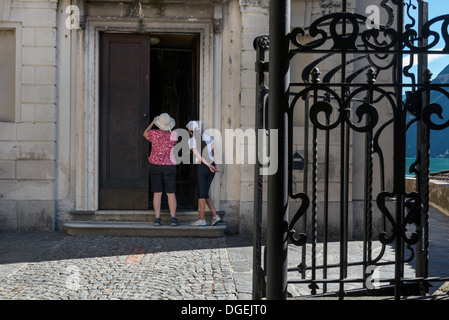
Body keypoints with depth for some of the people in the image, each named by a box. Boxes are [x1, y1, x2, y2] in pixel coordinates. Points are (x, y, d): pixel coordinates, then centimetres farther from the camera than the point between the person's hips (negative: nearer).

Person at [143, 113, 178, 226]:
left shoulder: (154, 133, -9)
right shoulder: (173, 135, -8)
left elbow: (145, 134, 14)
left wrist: (152, 123, 23)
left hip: (155, 165, 0)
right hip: (169, 166, 0)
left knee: (157, 193, 3)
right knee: (171, 193, 5)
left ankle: (157, 218, 1)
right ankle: (173, 218, 1)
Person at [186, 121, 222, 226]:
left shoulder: (191, 140, -2)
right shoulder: (208, 137, 11)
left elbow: (198, 156, -12)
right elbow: (215, 152, 5)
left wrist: (209, 165, -12)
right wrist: (215, 166, 4)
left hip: (201, 167, -5)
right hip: (211, 167, 5)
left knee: (202, 194, 2)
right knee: (205, 194, 15)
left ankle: (202, 220, 6)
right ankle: (215, 216, 7)